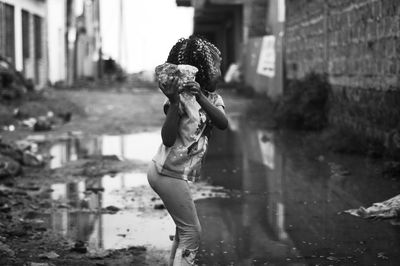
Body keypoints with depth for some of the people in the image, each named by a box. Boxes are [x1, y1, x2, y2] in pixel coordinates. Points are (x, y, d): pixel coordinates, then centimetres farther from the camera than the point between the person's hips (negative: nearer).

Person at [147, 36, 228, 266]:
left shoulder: (213, 99, 6)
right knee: (192, 232, -6)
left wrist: (200, 97, -30)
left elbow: (223, 124, -15)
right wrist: (173, 103, -34)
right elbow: (168, 139, -22)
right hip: (169, 173, -8)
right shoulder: (182, 98, -15)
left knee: (185, 230, 15)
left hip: (180, 175, 8)